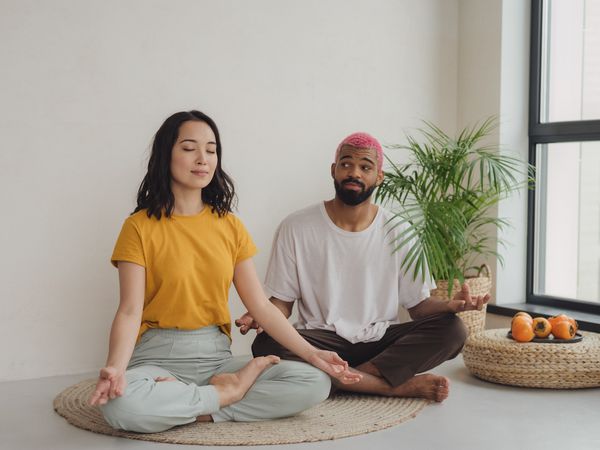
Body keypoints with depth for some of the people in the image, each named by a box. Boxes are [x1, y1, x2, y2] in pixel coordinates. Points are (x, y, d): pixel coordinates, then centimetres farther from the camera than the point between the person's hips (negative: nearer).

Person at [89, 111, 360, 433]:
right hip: (159, 358, -3)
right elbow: (130, 310, -12)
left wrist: (311, 353, -5)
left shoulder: (230, 226, 7)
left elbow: (261, 305, 5)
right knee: (120, 404, -38)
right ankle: (228, 392, -13)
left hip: (217, 356, 4)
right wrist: (116, 368, -31)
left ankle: (178, 402, -12)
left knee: (315, 383, -17)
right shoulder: (140, 227, -5)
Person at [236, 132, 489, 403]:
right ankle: (398, 385, -27)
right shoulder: (296, 228, 0)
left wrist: (450, 305, -17)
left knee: (451, 330, -22)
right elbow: (282, 300, 3)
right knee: (265, 345, -33)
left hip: (382, 341, 1)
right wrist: (262, 317, -21)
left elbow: (418, 304, 6)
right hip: (321, 342, -1)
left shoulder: (397, 233, 4)